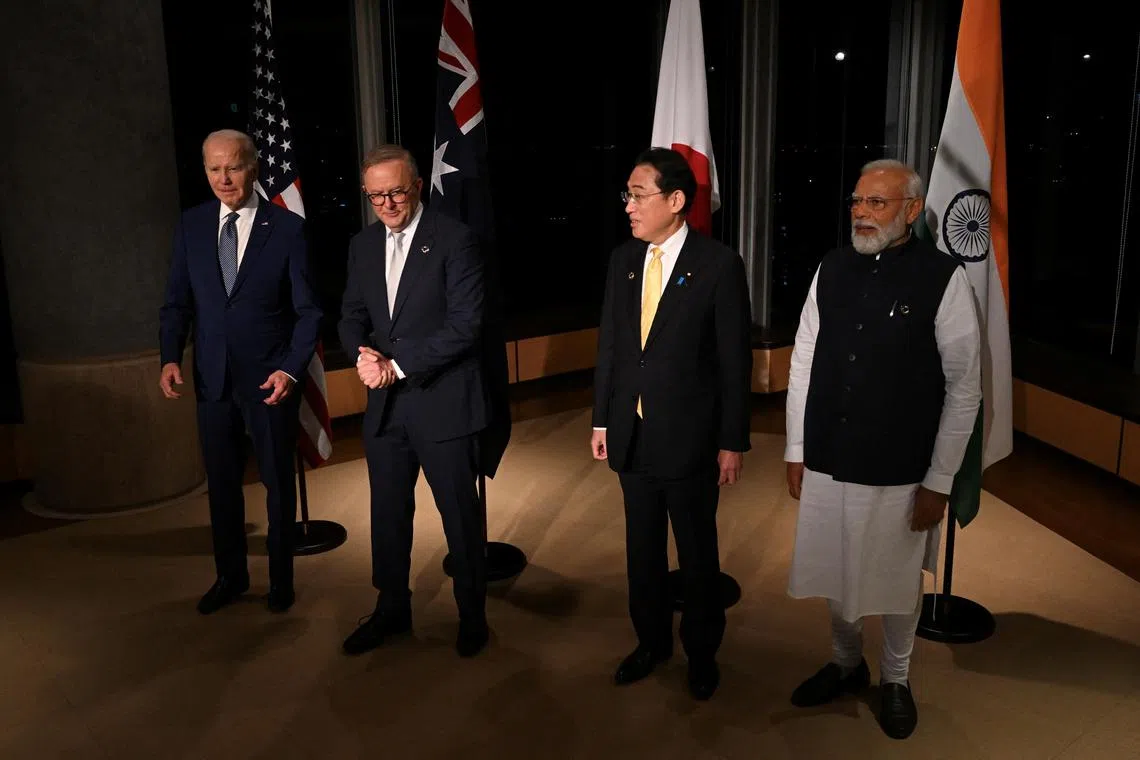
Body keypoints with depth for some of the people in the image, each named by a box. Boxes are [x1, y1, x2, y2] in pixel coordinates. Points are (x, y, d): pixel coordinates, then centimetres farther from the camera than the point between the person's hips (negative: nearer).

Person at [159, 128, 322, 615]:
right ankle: (230, 576, 34)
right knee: (221, 483, 15)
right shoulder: (191, 225, 2)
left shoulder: (288, 228, -8)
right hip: (212, 379, 4)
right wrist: (171, 358, -8)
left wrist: (291, 369, -17)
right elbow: (177, 302, 6)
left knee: (278, 482, 11)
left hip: (270, 379, -3)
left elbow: (308, 310, -7)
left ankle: (281, 579, 30)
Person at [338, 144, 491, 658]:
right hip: (384, 405, 6)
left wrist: (398, 365, -16)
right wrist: (364, 355, -10)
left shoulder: (454, 239, -9)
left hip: (443, 402, -5)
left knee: (460, 515, 7)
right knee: (388, 514, 16)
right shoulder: (362, 246, 10)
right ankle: (391, 610, 36)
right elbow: (351, 317, 13)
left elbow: (466, 323, -16)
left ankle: (472, 616, 27)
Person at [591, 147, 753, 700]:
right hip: (632, 434, 5)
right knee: (642, 549, 17)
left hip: (689, 437, -4)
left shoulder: (719, 265, -12)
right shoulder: (623, 259, 4)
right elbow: (609, 345, 8)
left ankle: (701, 652, 33)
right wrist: (602, 420, 8)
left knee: (697, 552, 12)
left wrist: (733, 442, -10)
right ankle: (651, 640, 38)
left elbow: (735, 361, -10)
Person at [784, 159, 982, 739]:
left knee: (897, 582, 15)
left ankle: (895, 679, 41)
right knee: (835, 574, 19)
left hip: (900, 474, -3)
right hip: (826, 465, 3)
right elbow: (803, 363, 4)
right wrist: (796, 451, 5)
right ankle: (846, 664, 44)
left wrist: (938, 482, -8)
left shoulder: (943, 279, -12)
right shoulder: (831, 269, -1)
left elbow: (964, 388, -9)